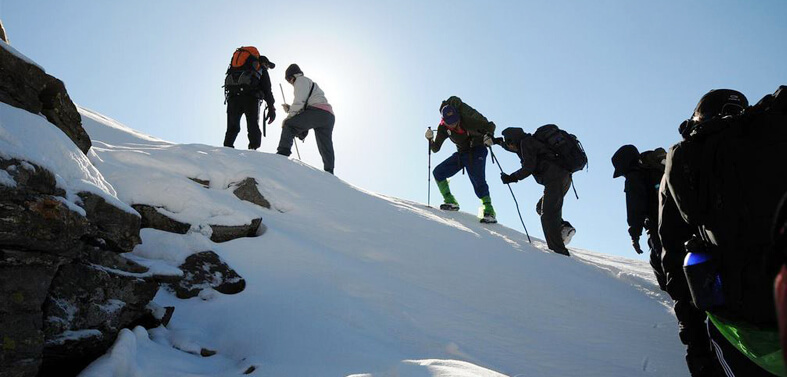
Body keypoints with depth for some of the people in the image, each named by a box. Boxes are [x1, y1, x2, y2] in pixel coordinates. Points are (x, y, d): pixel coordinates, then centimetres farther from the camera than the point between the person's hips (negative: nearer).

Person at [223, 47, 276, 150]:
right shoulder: (261, 69, 21)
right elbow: (267, 90, 9)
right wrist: (271, 108, 7)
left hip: (232, 96, 4)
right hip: (250, 97, -4)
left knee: (232, 127, 7)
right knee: (253, 126, -3)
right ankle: (253, 148, -15)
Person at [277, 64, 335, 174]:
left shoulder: (301, 80, 11)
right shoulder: (312, 84, 39)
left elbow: (299, 101, -4)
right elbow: (304, 106, 30)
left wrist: (289, 116, -1)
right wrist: (290, 108, 23)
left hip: (317, 111, -9)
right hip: (329, 116, 9)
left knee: (289, 125, -8)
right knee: (326, 148, 9)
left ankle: (283, 153, -21)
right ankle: (329, 173, 9)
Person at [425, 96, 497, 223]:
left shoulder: (467, 121, -24)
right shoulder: (443, 128, -10)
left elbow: (490, 125, -14)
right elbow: (435, 149, -5)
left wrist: (488, 136, -35)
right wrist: (430, 139, -25)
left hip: (477, 152, -6)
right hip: (461, 154, 6)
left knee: (478, 180, -25)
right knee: (438, 172, -1)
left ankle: (489, 211, -25)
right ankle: (450, 201, 6)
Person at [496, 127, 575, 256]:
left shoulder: (526, 142, -2)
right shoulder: (530, 141, 25)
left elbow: (529, 167, -12)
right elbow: (516, 148, 47)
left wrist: (512, 178, -4)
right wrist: (499, 142, 48)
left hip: (555, 179, -10)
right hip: (565, 178, 10)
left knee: (547, 214, -10)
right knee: (541, 207, 22)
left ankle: (559, 251, -14)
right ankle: (564, 227, 1)